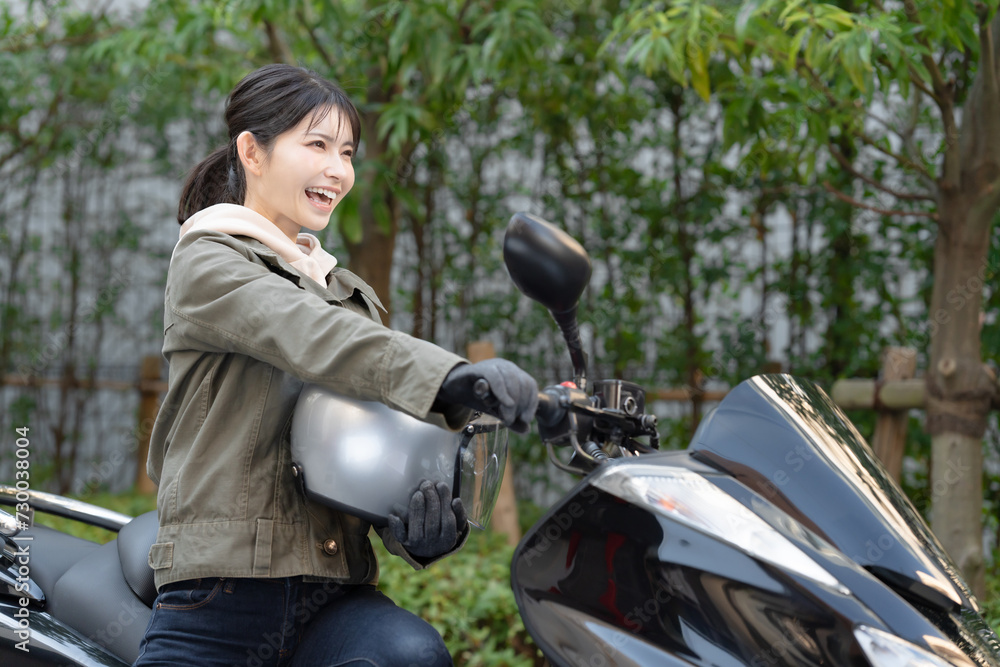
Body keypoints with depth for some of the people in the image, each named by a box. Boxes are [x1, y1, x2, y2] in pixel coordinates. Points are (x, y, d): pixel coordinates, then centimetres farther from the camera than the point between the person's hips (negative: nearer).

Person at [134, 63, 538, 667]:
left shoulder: (355, 294, 24)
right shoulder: (205, 264, 2)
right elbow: (312, 337, -19)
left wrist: (423, 518, -11)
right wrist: (451, 377, -37)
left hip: (335, 597, 5)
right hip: (222, 596, -4)